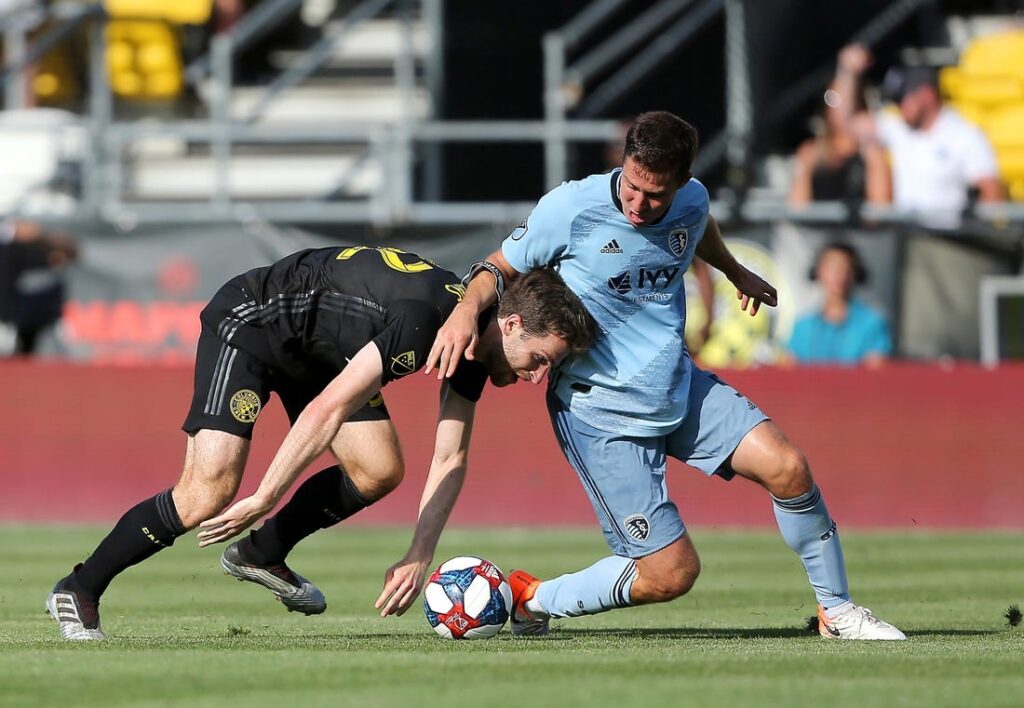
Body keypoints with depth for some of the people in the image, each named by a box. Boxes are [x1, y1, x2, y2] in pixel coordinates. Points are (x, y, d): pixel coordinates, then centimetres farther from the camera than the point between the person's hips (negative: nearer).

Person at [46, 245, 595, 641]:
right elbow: (327, 409, -37)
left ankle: (262, 554, 20)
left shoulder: (474, 348, -5)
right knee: (208, 496, -19)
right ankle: (79, 592, -5)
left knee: (380, 470, 1)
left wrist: (420, 558, -7)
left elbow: (450, 460, 2)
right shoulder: (424, 320, -34)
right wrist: (264, 500, -36)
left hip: (316, 350, 9)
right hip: (249, 324, -9)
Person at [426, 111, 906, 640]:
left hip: (679, 387, 6)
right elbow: (503, 268, -5)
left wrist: (736, 273, 41)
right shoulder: (570, 209, -19)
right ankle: (531, 598, 10)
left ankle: (836, 611, 10)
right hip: (598, 411, -5)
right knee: (672, 573, -11)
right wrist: (467, 310, -25)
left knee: (787, 468, -11)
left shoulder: (692, 202, -5)